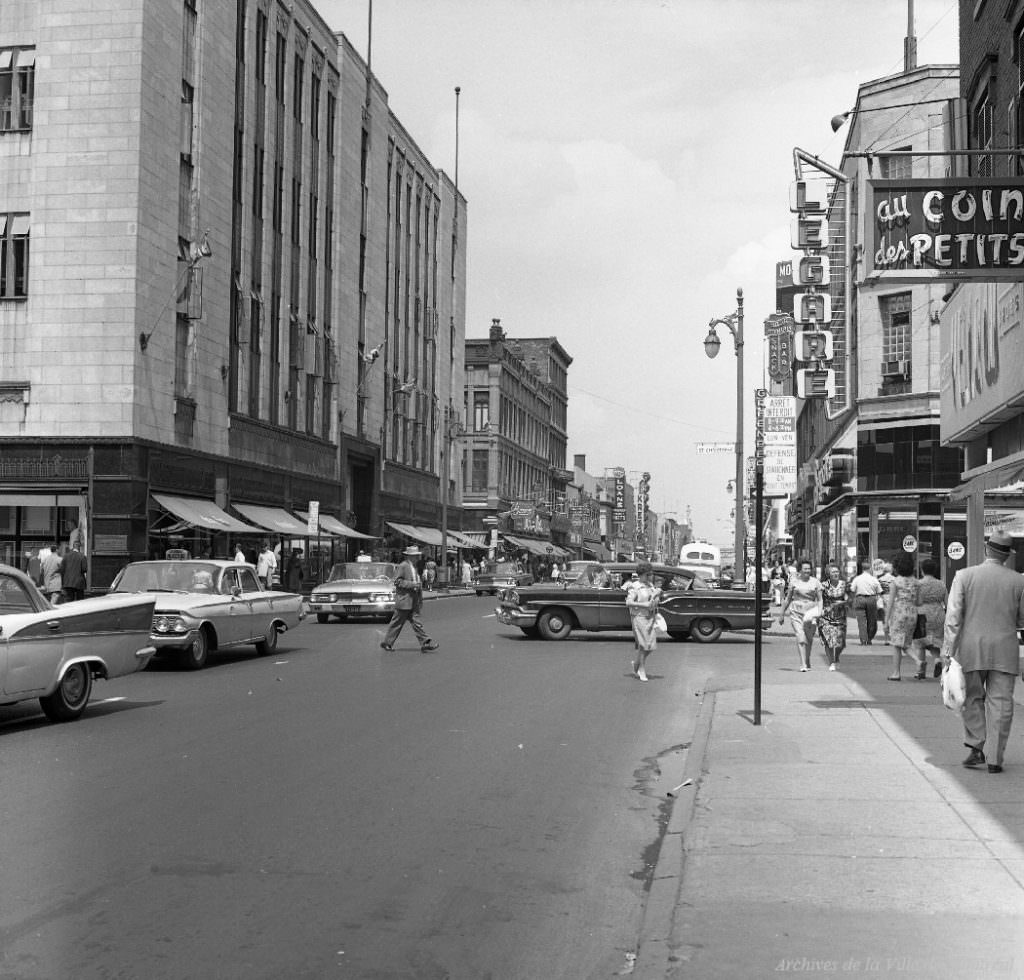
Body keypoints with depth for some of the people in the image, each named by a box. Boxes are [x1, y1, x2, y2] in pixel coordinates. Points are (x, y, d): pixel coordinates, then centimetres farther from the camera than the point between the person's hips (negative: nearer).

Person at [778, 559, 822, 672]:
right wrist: (782, 614, 12)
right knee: (800, 638, -13)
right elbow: (788, 599, 12)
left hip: (811, 613, 1)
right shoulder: (794, 581, 5)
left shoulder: (815, 582, 5)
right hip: (796, 613, -1)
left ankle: (807, 662, 32)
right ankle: (803, 665, -16)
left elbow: (819, 599, 6)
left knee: (809, 639, 10)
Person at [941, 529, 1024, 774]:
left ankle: (977, 747, 7)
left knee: (972, 699, 14)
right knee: (1000, 702, 4)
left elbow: (953, 615, -9)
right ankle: (994, 758, 3)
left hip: (971, 648, 0)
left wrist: (947, 650, -8)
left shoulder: (964, 576, -5)